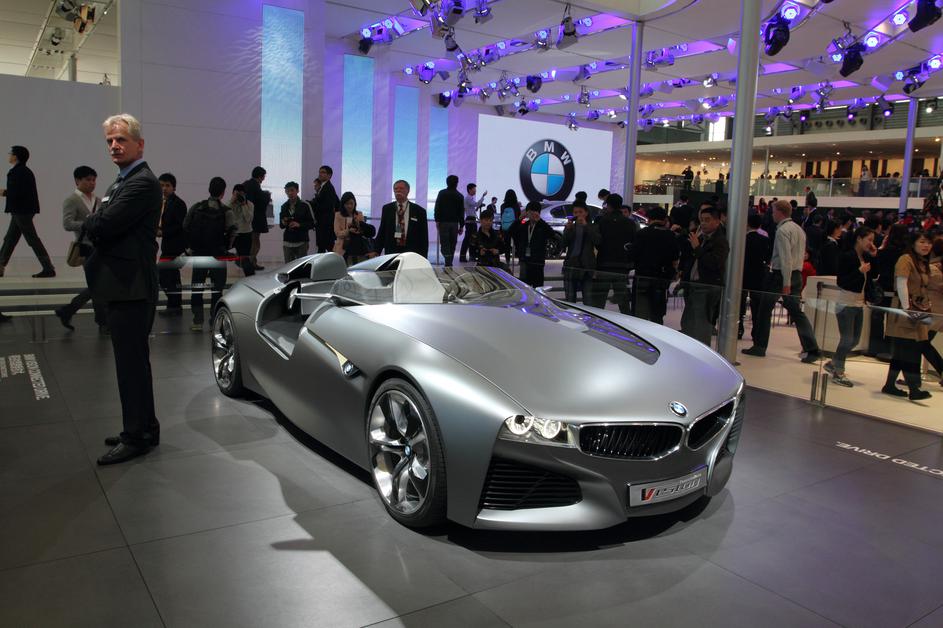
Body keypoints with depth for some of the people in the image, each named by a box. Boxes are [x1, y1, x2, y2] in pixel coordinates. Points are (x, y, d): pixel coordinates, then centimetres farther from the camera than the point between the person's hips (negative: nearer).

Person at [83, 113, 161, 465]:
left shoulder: (142, 182, -14)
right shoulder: (123, 182, 20)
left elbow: (104, 225, -21)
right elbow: (103, 228, 18)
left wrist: (86, 227, -2)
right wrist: (94, 229, -2)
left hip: (131, 288, -11)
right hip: (122, 286, 11)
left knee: (131, 363, -4)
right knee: (133, 361, 16)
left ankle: (137, 436, 5)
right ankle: (143, 428, 27)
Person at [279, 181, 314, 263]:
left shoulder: (305, 205, -3)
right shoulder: (284, 206, 9)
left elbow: (312, 223, -5)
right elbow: (281, 225, 18)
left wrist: (299, 225, -18)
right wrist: (283, 223, -6)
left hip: (301, 242, -4)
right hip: (287, 242, 4)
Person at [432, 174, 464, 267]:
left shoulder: (442, 193, 1)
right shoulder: (460, 196, 7)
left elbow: (437, 208, -6)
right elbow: (462, 212, 8)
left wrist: (437, 220, -3)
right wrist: (461, 226, 13)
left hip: (443, 222, -2)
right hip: (454, 223, 2)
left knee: (444, 244, -6)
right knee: (452, 245, 11)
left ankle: (448, 263, -26)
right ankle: (449, 264, 12)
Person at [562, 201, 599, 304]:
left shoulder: (592, 227, 6)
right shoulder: (570, 227, 11)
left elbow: (597, 241, -14)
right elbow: (563, 245, -2)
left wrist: (586, 225, -16)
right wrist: (568, 229, -15)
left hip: (587, 266, -2)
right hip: (571, 265, 2)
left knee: (588, 299, -6)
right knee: (570, 300, 4)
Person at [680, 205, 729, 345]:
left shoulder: (721, 241, -12)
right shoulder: (701, 237, 13)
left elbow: (714, 263, -25)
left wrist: (697, 248, -21)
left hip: (708, 289, -9)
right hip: (694, 285, 9)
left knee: (701, 328, -4)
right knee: (687, 324, 17)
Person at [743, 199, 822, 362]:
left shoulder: (782, 230, -14)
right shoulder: (799, 229, 15)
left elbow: (786, 258, -21)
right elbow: (801, 255, 20)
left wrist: (786, 283, -23)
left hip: (780, 275, -8)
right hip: (797, 274, 8)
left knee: (765, 309, 5)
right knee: (797, 311, 8)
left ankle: (759, 347, 12)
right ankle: (812, 350, 1)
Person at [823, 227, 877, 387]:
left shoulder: (866, 257, 8)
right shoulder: (847, 256, -13)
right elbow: (841, 281, -16)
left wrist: (874, 258, 0)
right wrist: (860, 271, -21)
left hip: (859, 303, 8)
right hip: (846, 303, -8)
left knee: (855, 339, 13)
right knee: (847, 339, -3)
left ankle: (833, 363, 28)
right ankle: (838, 373, 9)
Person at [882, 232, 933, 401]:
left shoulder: (923, 263, 18)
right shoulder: (906, 259, -7)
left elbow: (924, 290, 20)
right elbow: (901, 283, -16)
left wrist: (926, 308, 11)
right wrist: (907, 308, -21)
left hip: (919, 311, 8)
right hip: (906, 311, -8)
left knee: (901, 350, 10)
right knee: (909, 350, -9)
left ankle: (890, 385, 16)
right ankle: (914, 389, -9)